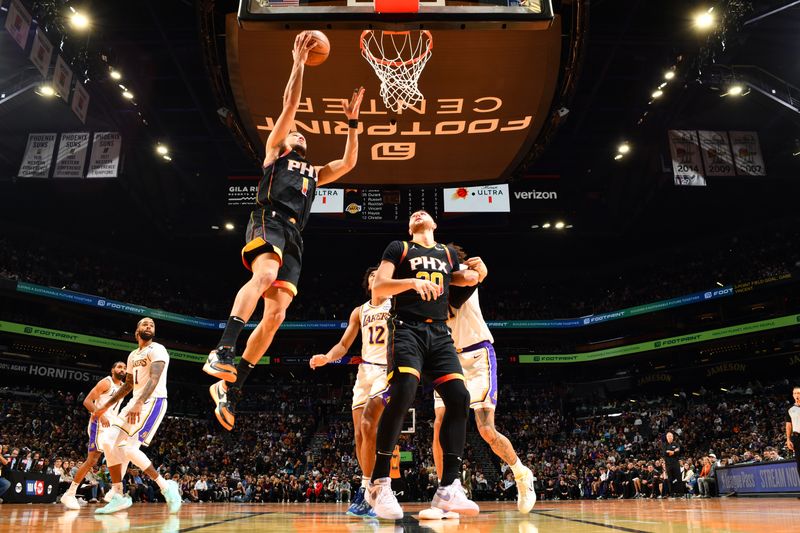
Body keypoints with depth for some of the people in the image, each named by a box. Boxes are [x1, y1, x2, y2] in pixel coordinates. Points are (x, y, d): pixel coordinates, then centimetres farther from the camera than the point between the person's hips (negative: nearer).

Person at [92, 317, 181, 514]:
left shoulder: (157, 350, -9)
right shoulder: (133, 355, 19)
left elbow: (155, 378, -24)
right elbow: (128, 385, 29)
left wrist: (139, 404, -37)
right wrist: (106, 405, 26)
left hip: (153, 401, -9)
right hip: (136, 402, 9)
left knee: (128, 447, -19)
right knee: (108, 442, 1)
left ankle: (166, 487, -10)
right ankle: (118, 497, 7)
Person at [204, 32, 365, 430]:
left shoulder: (314, 173, 36)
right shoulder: (274, 152, 24)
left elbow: (349, 162, 29)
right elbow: (290, 105, 16)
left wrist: (352, 122, 28)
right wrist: (299, 62, 15)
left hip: (293, 237, 5)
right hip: (269, 221, -5)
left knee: (276, 313, -10)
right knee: (265, 274, -37)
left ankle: (230, 387, -8)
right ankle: (223, 349, -44)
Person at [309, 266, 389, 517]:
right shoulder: (359, 312, 15)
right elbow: (343, 345, 13)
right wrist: (326, 358, -5)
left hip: (389, 369, -6)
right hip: (365, 370, 6)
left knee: (368, 424, -24)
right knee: (360, 434, 2)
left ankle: (366, 491, -17)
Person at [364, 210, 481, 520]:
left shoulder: (449, 254, 22)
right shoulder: (398, 248, 10)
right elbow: (377, 289, -2)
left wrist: (470, 276, 12)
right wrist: (412, 281, -17)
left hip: (439, 332, 5)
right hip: (407, 328, -4)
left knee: (459, 397, -12)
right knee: (403, 391, -26)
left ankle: (448, 489, -6)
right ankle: (378, 484, -15)